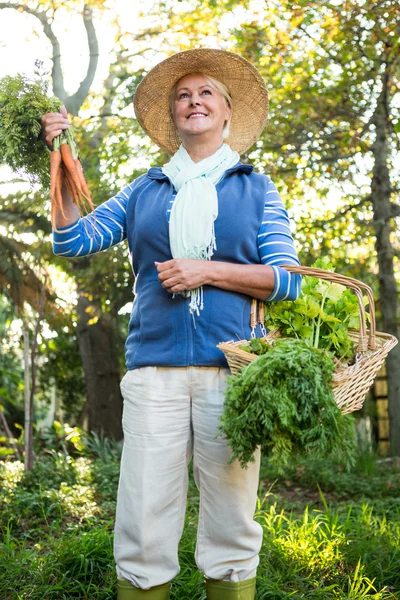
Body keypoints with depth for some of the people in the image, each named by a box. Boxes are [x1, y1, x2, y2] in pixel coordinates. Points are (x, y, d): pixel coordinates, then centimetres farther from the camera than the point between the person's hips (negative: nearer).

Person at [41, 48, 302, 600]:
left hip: (232, 367, -1)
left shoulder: (255, 189, 13)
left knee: (231, 528, 3)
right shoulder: (144, 191, 18)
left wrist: (208, 271, -7)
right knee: (143, 531, -2)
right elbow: (74, 240, 12)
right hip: (154, 367, 1)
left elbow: (287, 280, 5)